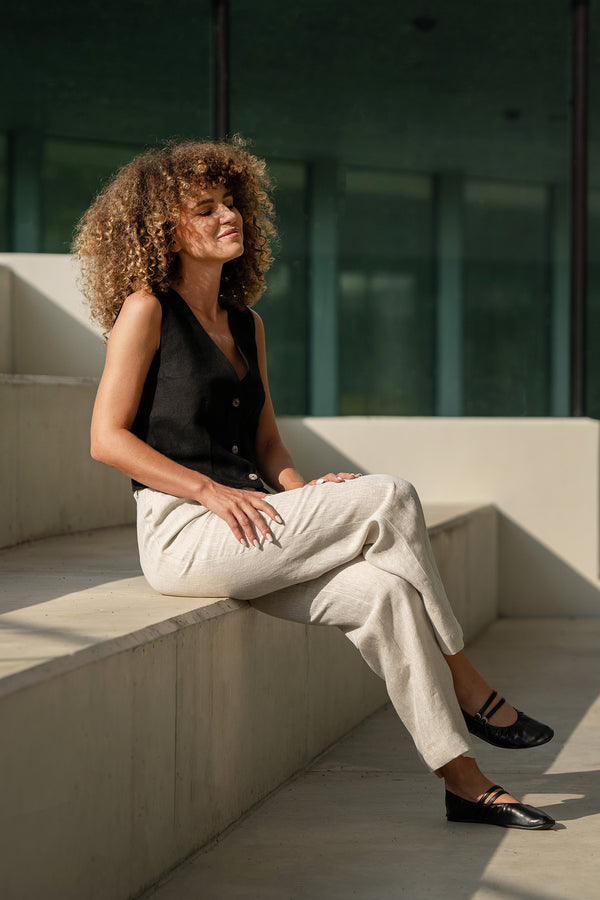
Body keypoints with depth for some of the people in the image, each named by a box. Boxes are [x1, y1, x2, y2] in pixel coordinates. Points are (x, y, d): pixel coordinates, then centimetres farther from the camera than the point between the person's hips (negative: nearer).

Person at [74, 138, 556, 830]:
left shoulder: (246, 324, 20)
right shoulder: (147, 311, -2)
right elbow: (108, 438, -9)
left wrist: (300, 489, -1)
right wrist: (213, 491, -17)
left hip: (250, 532, 7)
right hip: (182, 533, -7)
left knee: (384, 591, -19)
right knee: (390, 500, -20)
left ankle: (463, 780, -17)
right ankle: (467, 688, -10)